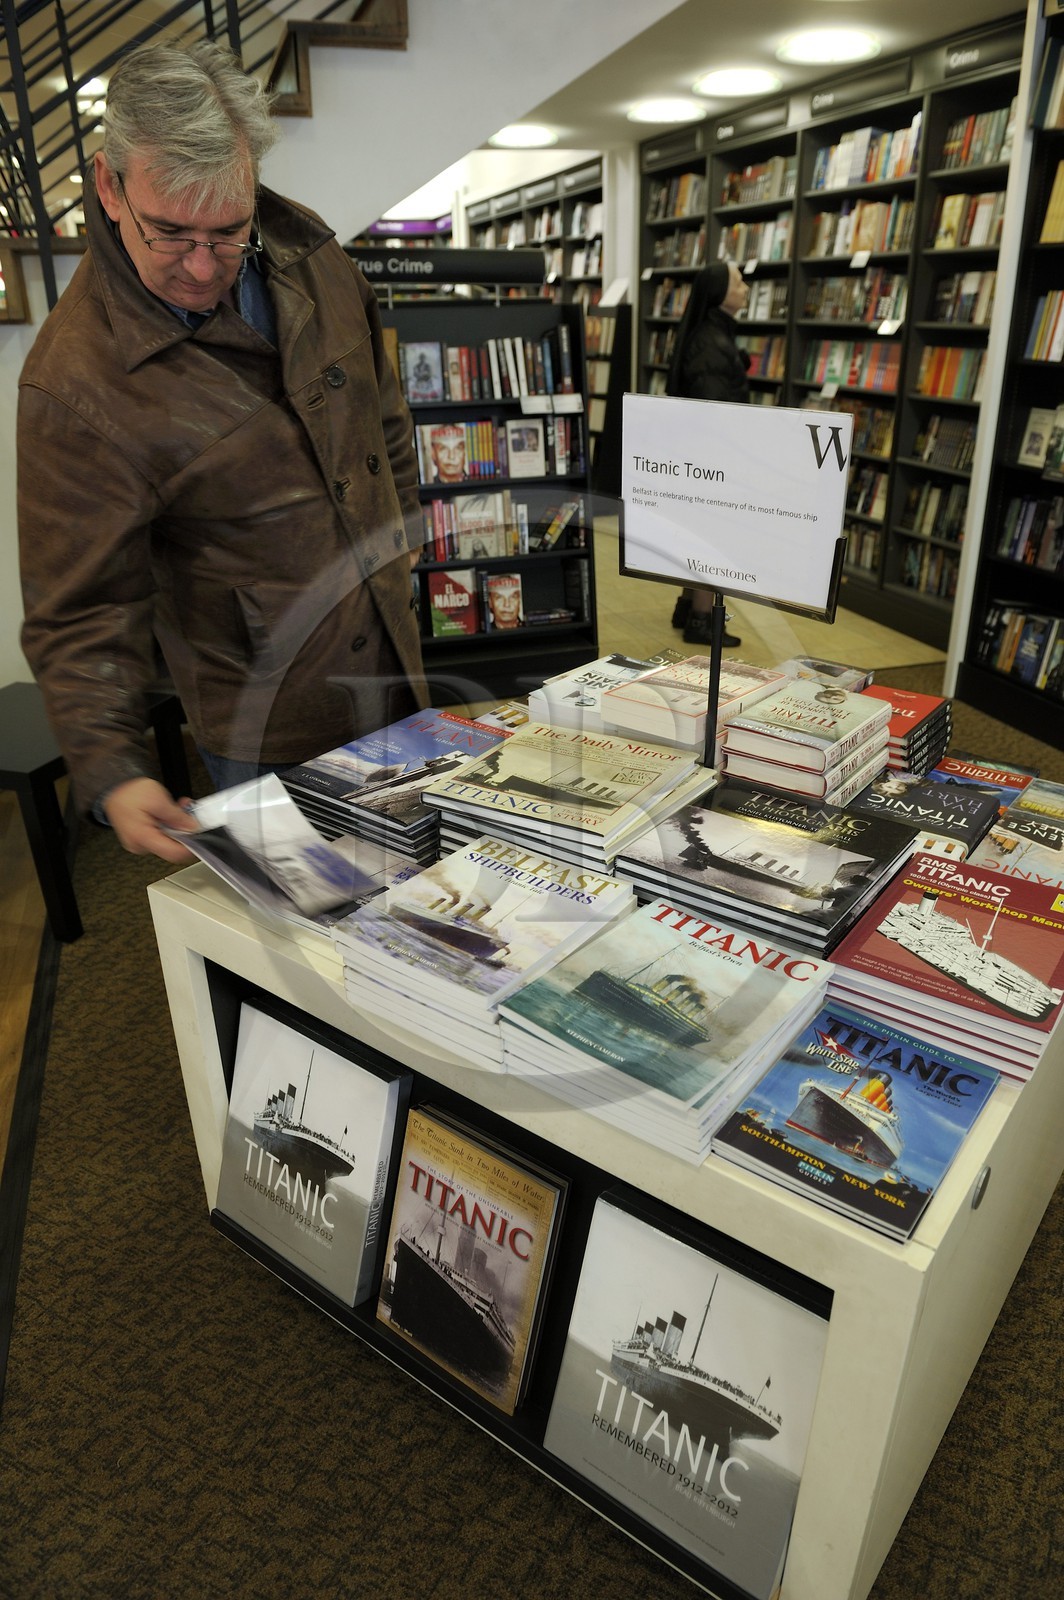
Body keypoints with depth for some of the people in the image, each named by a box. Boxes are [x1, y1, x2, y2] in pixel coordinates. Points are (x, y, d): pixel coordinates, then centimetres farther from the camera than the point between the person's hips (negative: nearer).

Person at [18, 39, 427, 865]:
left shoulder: (304, 249, -3)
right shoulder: (76, 384, -22)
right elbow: (80, 608, -18)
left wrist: (403, 524, 20)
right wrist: (111, 770, -28)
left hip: (392, 664, 6)